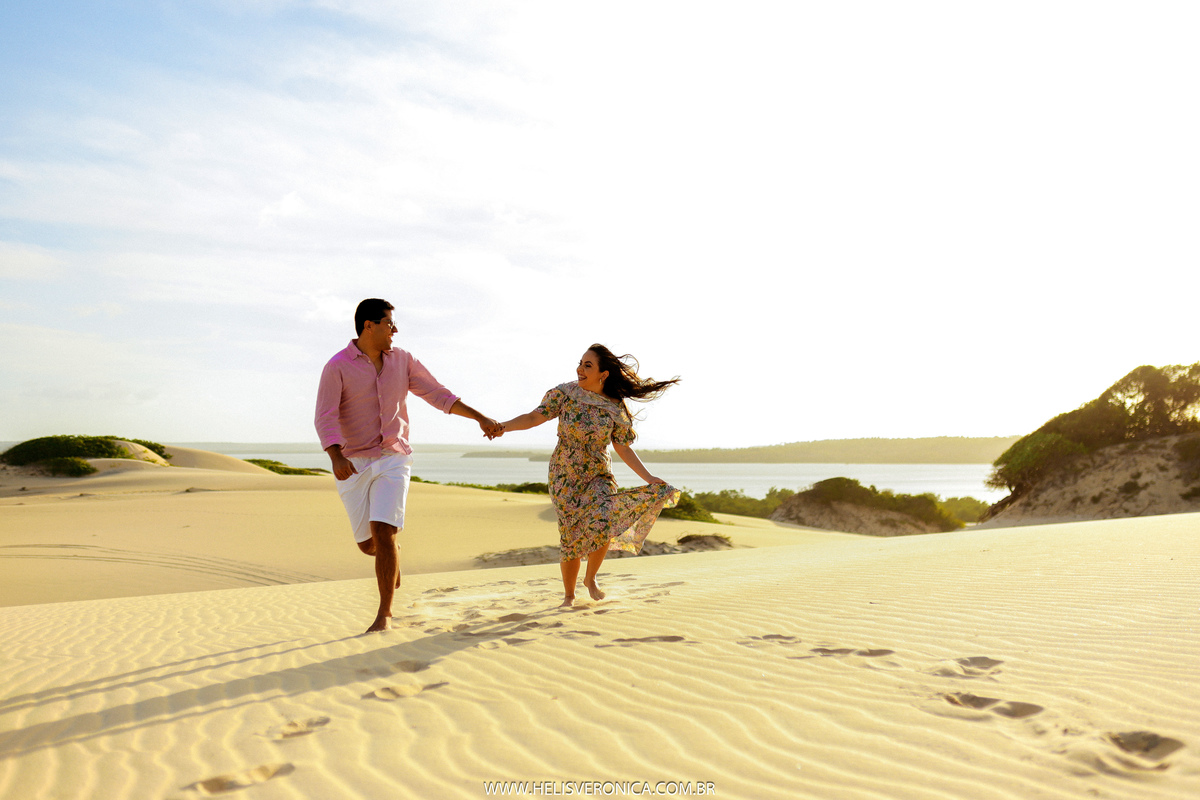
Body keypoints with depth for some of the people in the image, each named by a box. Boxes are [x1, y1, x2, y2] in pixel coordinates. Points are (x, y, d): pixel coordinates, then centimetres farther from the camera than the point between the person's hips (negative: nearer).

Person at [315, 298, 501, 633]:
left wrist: (481, 418, 0)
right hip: (353, 465, 0)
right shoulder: (337, 366, -7)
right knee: (367, 544, 6)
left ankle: (384, 614, -5)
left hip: (393, 459, 1)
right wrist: (336, 458, -34)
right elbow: (325, 419, -15)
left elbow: (439, 395, 7)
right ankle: (393, 554, 44)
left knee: (383, 533, -16)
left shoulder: (402, 360, 4)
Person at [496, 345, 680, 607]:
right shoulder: (565, 394, -8)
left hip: (598, 476, 0)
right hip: (565, 477, 0)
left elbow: (624, 449, -2)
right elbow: (534, 417, -15)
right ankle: (569, 595, 24)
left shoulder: (615, 409, -6)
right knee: (571, 537, 0)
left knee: (602, 525, -23)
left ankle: (590, 578, 6)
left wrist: (649, 478, -9)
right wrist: (504, 426, -33)